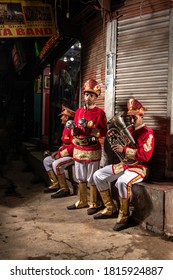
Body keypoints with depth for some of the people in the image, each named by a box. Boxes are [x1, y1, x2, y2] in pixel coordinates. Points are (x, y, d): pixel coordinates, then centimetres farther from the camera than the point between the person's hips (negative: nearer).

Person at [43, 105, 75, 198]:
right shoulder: (66, 128, 14)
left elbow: (74, 146, -25)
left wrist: (61, 154, -21)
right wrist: (58, 151, 7)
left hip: (72, 155, -11)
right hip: (64, 153, 11)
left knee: (56, 164, -31)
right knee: (46, 161, 11)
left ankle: (64, 189, -17)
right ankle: (55, 184, 12)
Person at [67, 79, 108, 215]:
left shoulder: (99, 112, -4)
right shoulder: (79, 111, 12)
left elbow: (104, 132, -7)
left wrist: (90, 129, -20)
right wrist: (74, 130, -5)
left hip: (92, 150, -5)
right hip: (78, 149, 6)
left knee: (92, 179, -1)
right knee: (81, 178, 13)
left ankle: (94, 204, 13)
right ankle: (82, 201, 26)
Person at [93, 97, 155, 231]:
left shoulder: (148, 133, -11)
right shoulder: (128, 130, 11)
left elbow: (145, 156, -22)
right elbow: (119, 149, 16)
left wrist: (124, 149, -27)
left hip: (139, 167, -8)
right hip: (123, 164, 8)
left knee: (122, 181, -37)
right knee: (98, 175, 4)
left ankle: (124, 216, -17)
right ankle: (110, 209, 11)